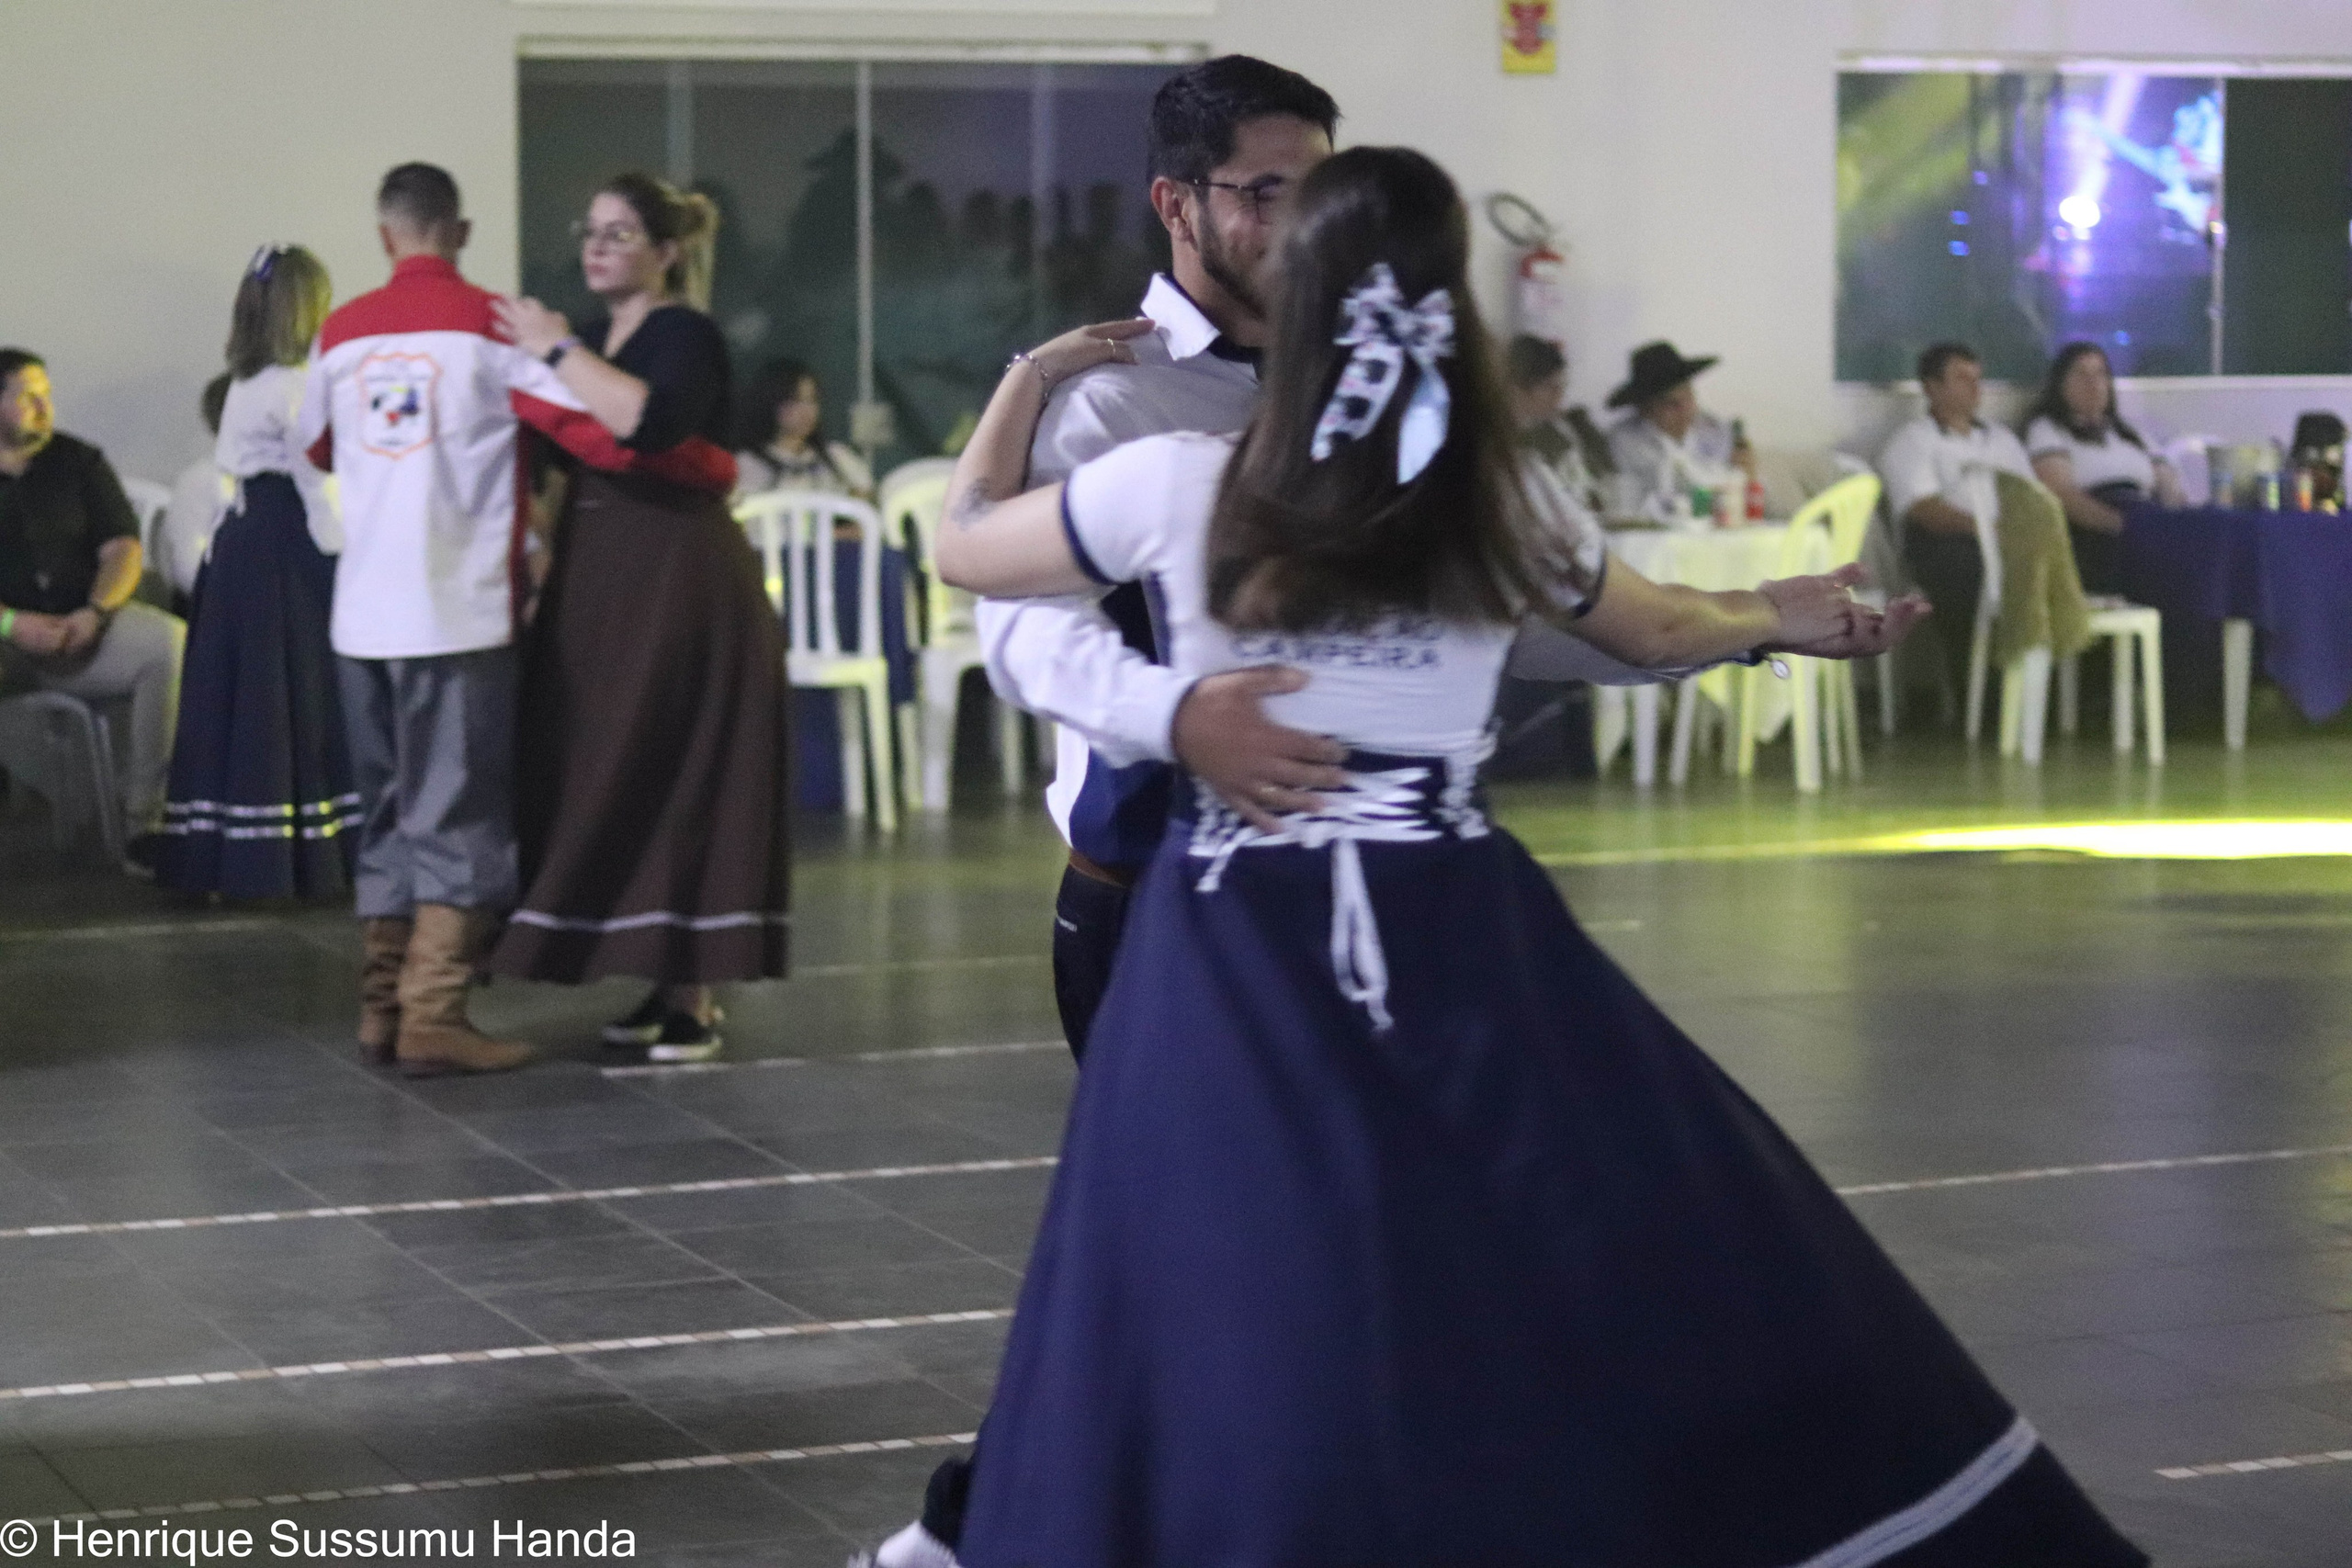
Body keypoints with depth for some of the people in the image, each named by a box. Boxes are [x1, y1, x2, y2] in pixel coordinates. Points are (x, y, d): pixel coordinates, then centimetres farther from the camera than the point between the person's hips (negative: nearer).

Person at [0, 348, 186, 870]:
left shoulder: (79, 463, 9)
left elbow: (122, 548, 4)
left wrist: (95, 612, -16)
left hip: (81, 626, 2)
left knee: (172, 642, -27)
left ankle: (145, 818, -25)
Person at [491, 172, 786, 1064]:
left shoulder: (685, 336, -9)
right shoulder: (596, 339, 14)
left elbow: (648, 420, -29)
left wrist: (556, 350, -22)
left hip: (677, 582, -8)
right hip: (597, 585, 8)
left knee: (677, 780, -6)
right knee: (615, 784, 8)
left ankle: (697, 1001, -2)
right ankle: (659, 983, 15)